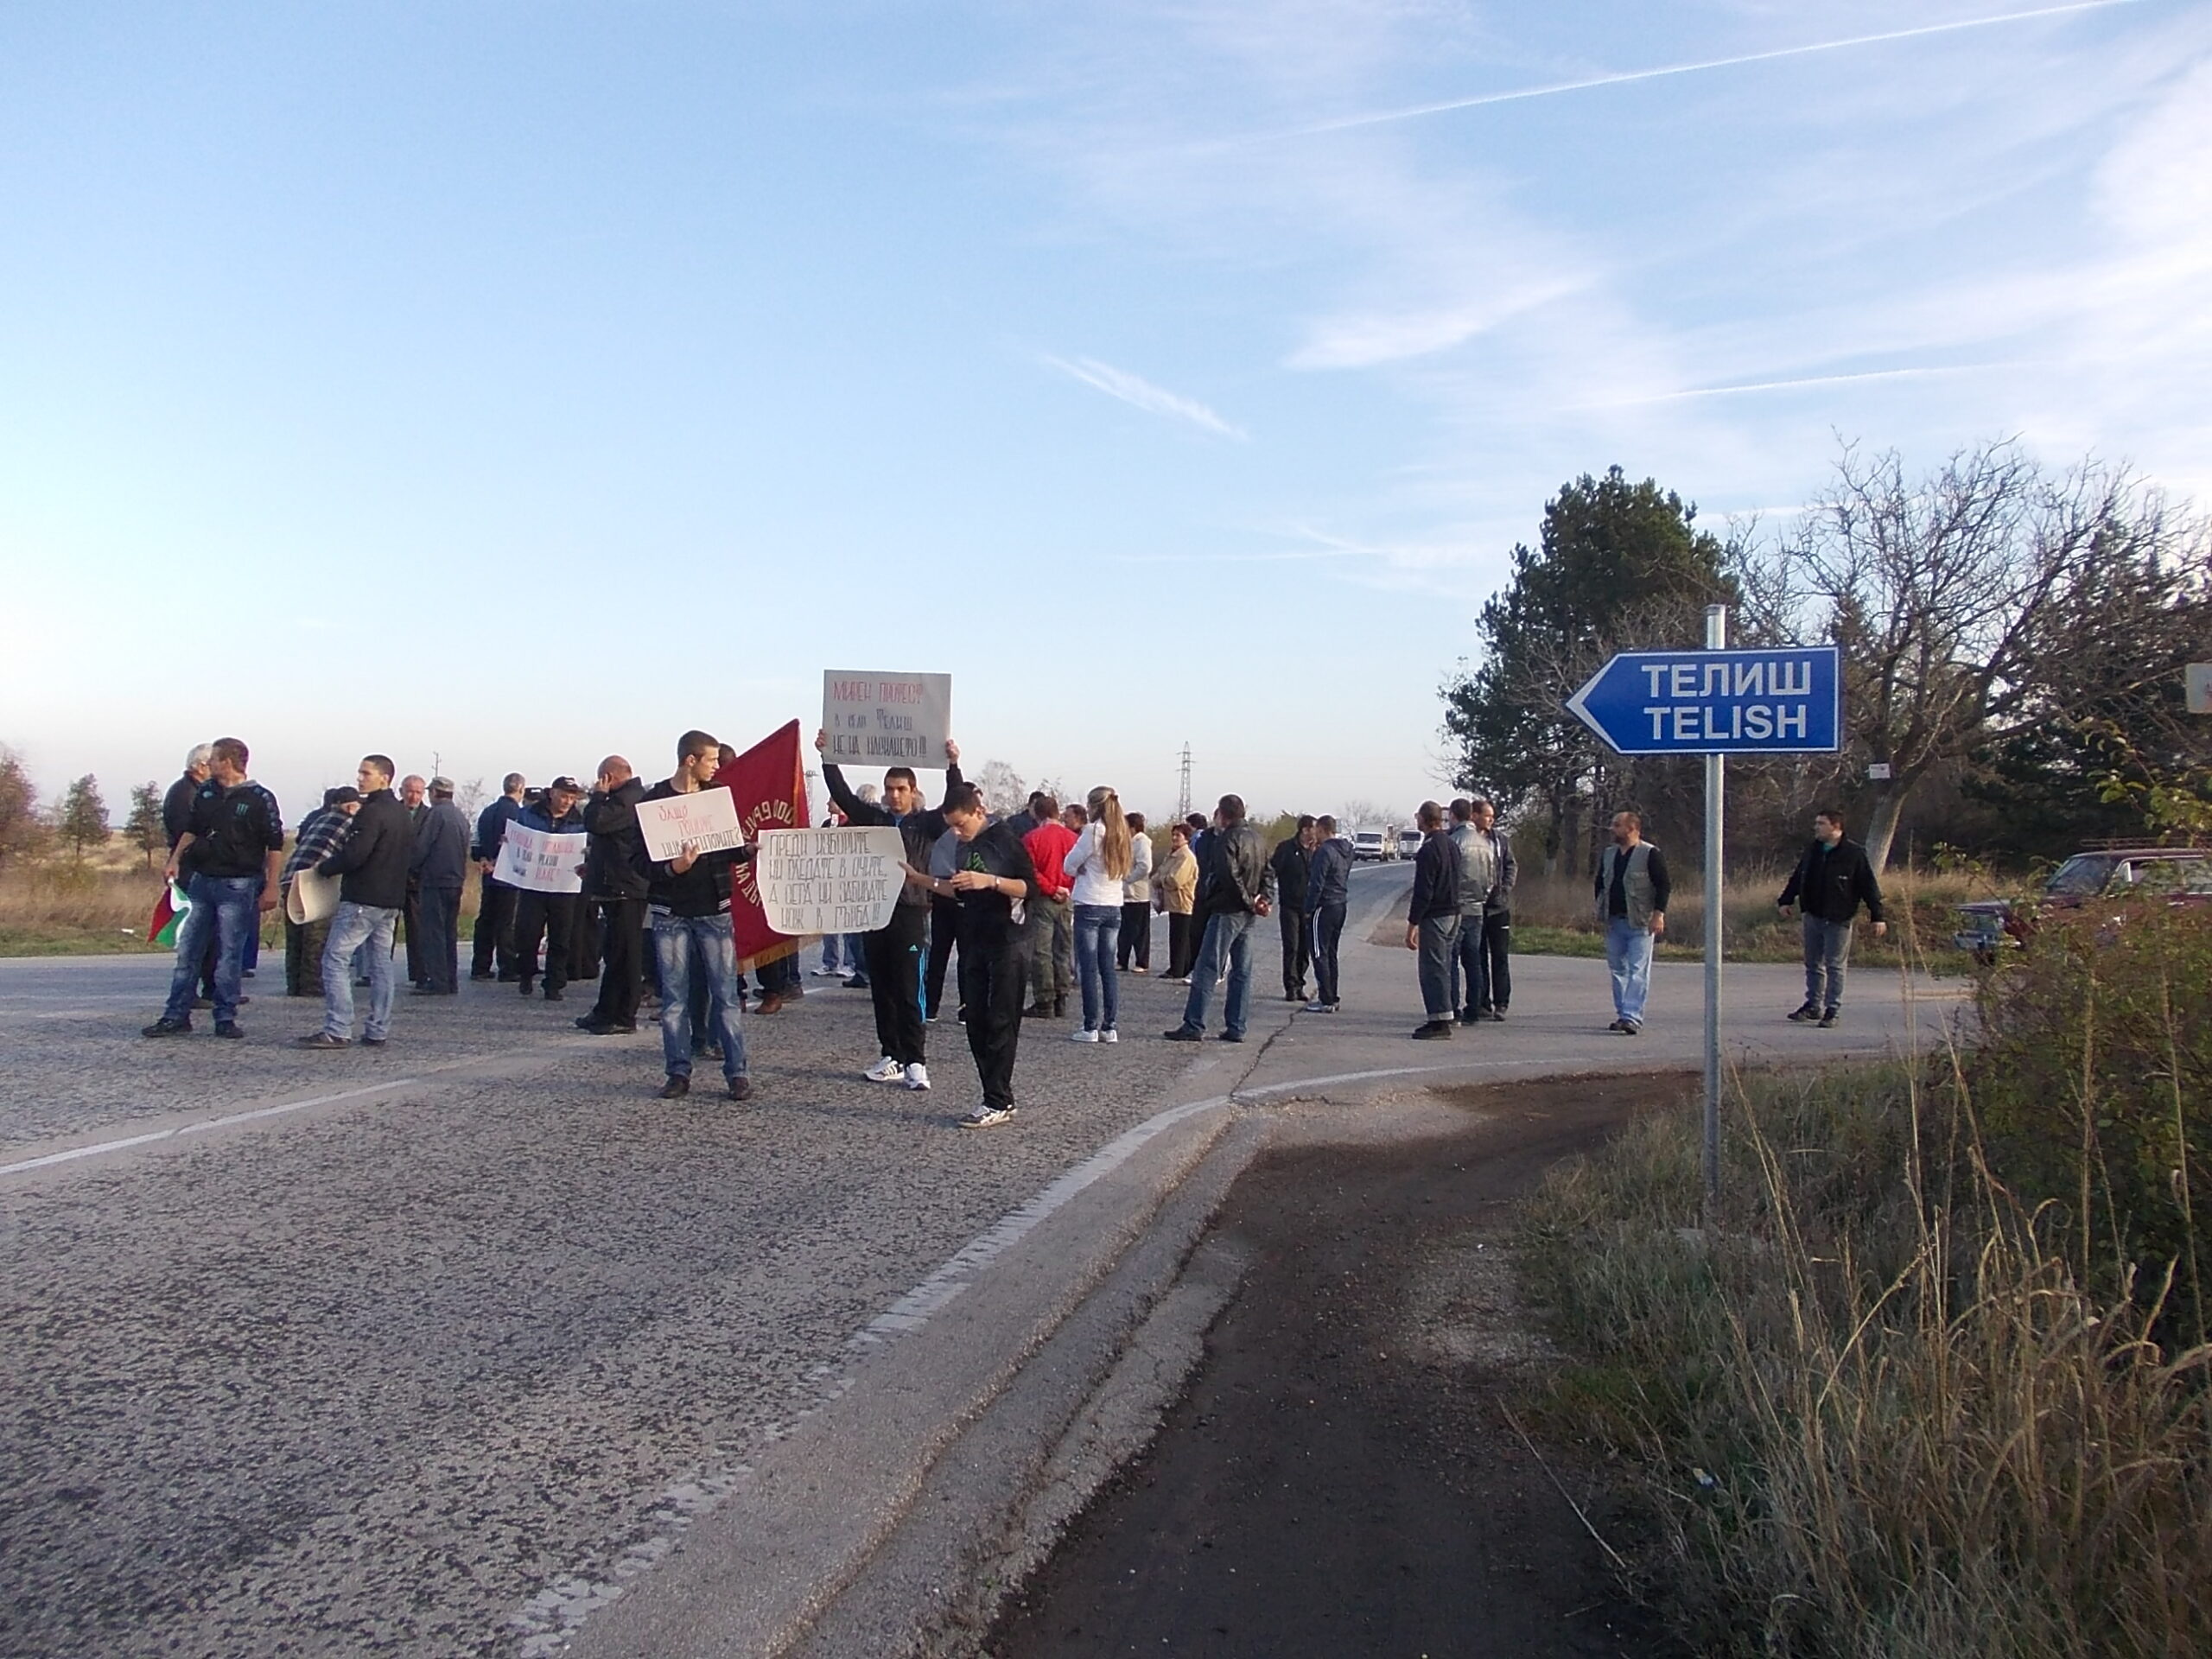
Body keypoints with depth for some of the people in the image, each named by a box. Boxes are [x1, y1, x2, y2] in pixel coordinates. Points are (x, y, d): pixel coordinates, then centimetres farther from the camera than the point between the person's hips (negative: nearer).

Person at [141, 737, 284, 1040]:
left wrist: (271, 888, -11)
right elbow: (191, 829, 22)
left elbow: (275, 847, -7)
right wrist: (175, 859, 7)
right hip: (201, 880, 6)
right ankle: (177, 1015, 13)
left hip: (237, 886, -5)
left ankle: (225, 1018, 8)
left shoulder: (260, 799, -7)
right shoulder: (206, 793, 9)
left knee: (229, 954, 0)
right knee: (187, 950, 7)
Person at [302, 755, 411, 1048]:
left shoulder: (371, 812, -15)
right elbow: (410, 853, 22)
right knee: (381, 962, 11)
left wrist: (324, 868, -6)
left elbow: (353, 854, -21)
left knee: (335, 958, -6)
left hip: (362, 899, -9)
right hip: (392, 900, 9)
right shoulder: (401, 813, 14)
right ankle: (378, 1032, 12)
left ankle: (337, 1031, -10)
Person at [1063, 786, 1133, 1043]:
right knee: (1108, 968, 10)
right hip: (1114, 906, 6)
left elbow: (1069, 865, -5)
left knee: (1089, 968, -2)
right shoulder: (1122, 835, 9)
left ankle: (1091, 1028, -2)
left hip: (1089, 906, -6)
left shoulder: (1093, 831, -11)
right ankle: (1111, 1027, 9)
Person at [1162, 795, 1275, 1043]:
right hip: (1248, 914, 9)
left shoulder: (1227, 839, -13)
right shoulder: (1258, 838, 15)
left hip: (1227, 911, -8)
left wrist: (1247, 901, -14)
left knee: (1207, 969, -5)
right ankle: (1236, 1028, 11)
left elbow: (1229, 875, -22)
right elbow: (1269, 872, 14)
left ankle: (1193, 1026, -6)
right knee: (1242, 972, 10)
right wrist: (1266, 898, 2)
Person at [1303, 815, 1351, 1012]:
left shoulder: (1325, 851, -17)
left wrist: (1309, 909, -11)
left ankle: (1326, 1001, -5)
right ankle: (1333, 997, 19)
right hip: (1341, 905, 9)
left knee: (1320, 954, -4)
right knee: (1331, 954, 16)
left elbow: (1317, 883, -19)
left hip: (1325, 907, -9)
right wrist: (1315, 854, 10)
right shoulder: (1346, 850, 11)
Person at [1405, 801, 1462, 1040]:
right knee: (1443, 967, 15)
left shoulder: (1428, 850, -16)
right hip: (1453, 913, 9)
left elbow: (1423, 893, -19)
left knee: (1433, 969, -6)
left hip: (1435, 916, -9)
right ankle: (1441, 1017, 19)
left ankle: (1440, 1021, -7)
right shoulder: (1451, 845, 13)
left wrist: (1412, 925, -16)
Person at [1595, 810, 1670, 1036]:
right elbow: (1600, 884, 20)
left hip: (1640, 924, -7)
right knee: (1618, 970, 11)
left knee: (1638, 972, -9)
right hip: (1614, 922, 7)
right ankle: (1622, 1015, 19)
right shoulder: (1608, 855, 12)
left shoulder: (1650, 854, -7)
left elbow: (1664, 886, -8)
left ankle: (1632, 1018, -14)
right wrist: (1601, 914, 13)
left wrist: (1659, 915, -15)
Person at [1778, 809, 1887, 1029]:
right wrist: (1786, 900, 19)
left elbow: (1869, 886, -8)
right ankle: (1814, 1006, 23)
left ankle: (1833, 1010, 5)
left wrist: (1877, 916, -10)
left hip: (1838, 920, -6)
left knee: (1835, 966, -1)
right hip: (1812, 917, 6)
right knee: (1813, 964, 13)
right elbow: (1798, 877, 20)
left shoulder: (1854, 854, -9)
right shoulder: (1813, 850, 8)